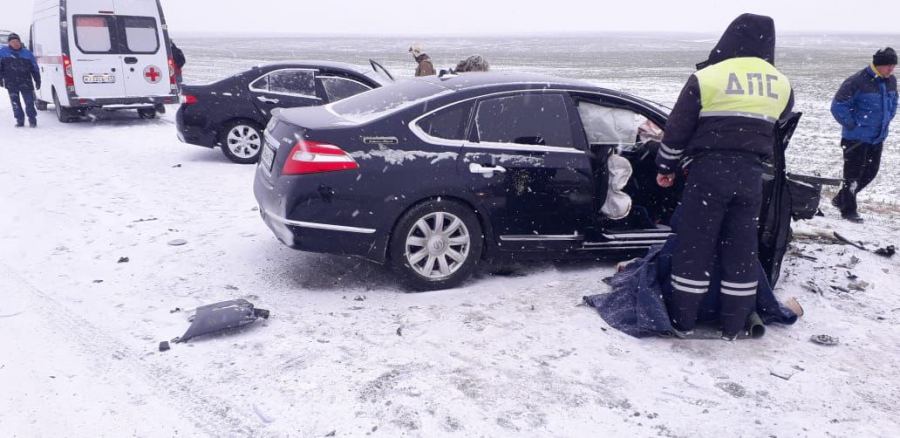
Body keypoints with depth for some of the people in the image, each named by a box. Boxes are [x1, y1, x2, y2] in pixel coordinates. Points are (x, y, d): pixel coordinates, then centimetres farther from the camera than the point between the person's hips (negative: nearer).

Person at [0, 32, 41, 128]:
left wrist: (37, 81, 5)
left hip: (26, 83, -1)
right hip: (11, 83, 1)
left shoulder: (27, 53, 5)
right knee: (15, 102, 5)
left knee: (29, 102, -1)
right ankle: (19, 120, 14)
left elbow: (35, 68, 8)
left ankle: (32, 119, 11)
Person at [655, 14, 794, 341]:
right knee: (741, 250, 10)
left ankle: (683, 320, 10)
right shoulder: (781, 84, 8)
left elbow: (677, 130, -2)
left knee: (695, 246, 3)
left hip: (710, 171, -4)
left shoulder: (706, 77, -5)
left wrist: (665, 167, 9)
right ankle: (732, 326, 16)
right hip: (751, 174, 4)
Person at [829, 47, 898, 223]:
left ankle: (841, 199, 28)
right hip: (856, 138, -8)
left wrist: (886, 121, 11)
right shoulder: (858, 81, -20)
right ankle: (848, 210, 10)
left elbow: (893, 103, 22)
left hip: (877, 137, 8)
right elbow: (838, 106, -17)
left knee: (870, 172, 13)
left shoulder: (891, 80, 4)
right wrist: (853, 125, -13)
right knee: (853, 174, -1)